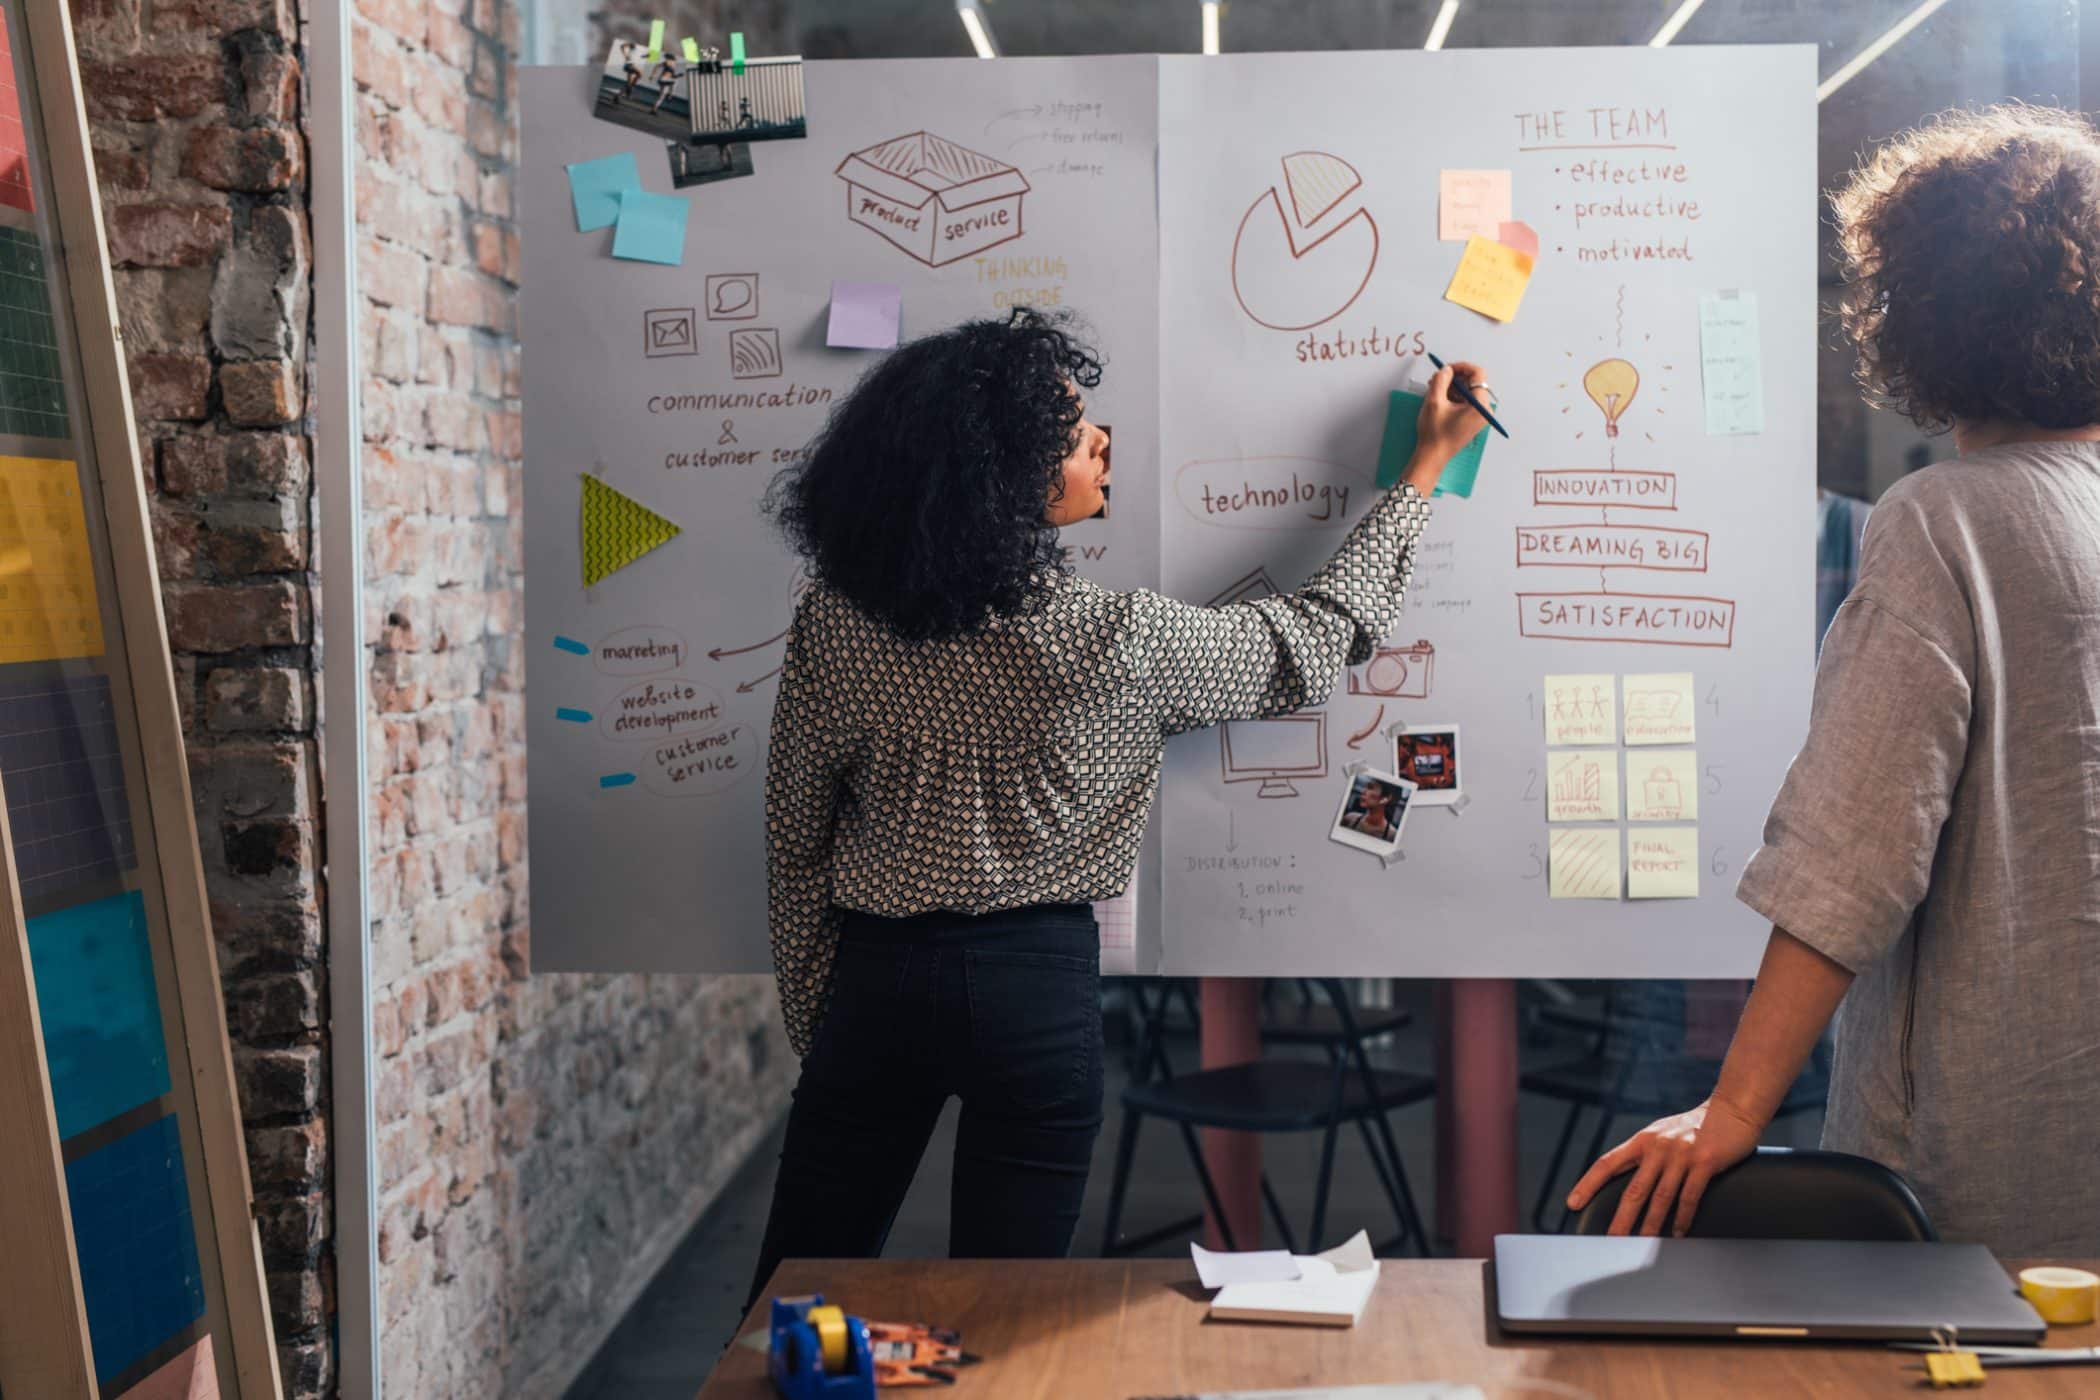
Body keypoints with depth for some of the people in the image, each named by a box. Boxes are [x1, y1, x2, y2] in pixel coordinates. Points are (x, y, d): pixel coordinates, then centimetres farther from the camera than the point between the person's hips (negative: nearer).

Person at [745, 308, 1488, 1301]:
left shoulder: (835, 622, -9)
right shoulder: (1115, 641, -16)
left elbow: (795, 841, 0)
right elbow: (1317, 640, -1)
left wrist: (812, 1018, 13)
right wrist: (1426, 467, 9)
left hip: (878, 977, 2)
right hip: (1037, 988, -2)